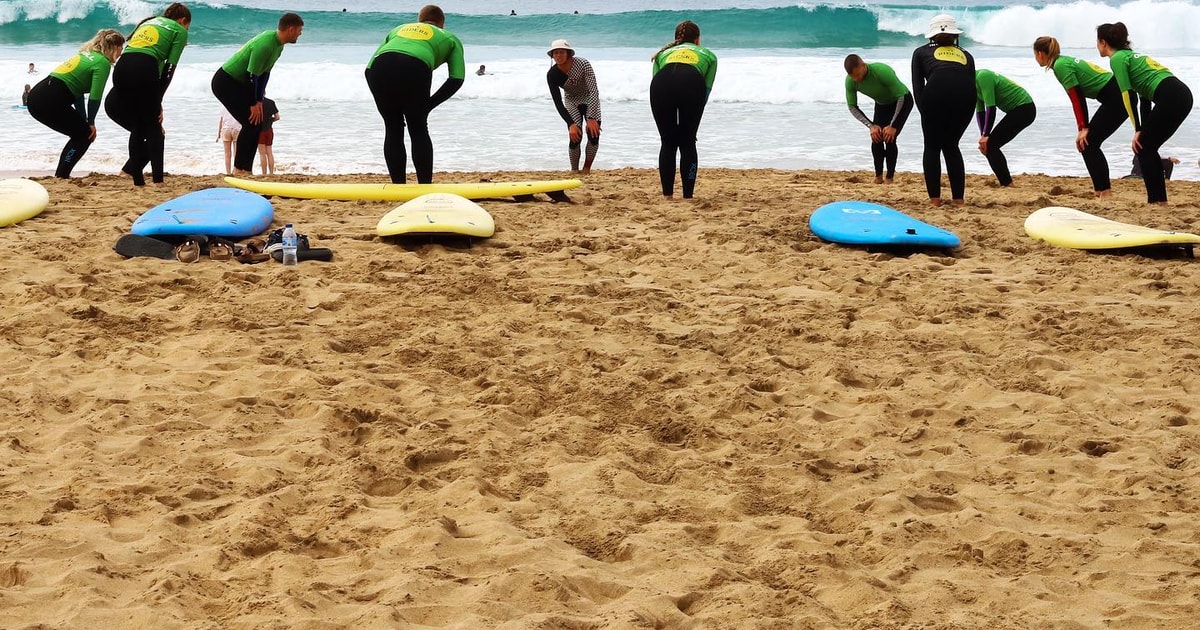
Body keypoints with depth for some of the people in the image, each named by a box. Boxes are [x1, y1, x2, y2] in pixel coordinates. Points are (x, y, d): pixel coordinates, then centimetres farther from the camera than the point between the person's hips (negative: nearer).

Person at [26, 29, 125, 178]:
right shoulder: (103, 62, -4)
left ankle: (60, 176, 18)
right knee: (86, 134, 5)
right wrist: (91, 123, 4)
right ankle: (61, 176, -2)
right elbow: (94, 97, -11)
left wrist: (85, 121, 17)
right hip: (51, 101, -9)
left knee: (80, 133, 19)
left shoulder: (85, 55, 24)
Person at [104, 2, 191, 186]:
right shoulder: (179, 30, 15)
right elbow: (169, 68, 4)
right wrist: (158, 100, 4)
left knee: (138, 126, 17)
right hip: (144, 69, -5)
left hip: (121, 67, 5)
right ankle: (157, 179, 0)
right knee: (154, 127, 7)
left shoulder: (149, 22, 33)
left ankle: (137, 178, 13)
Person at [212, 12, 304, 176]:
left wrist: (259, 100, 4)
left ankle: (243, 168, 10)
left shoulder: (279, 45, 2)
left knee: (257, 122, 7)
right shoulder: (265, 45, -29)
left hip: (238, 83, 10)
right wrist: (253, 104, -16)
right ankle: (241, 169, -10)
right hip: (225, 82, -10)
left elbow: (265, 72, 9)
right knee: (251, 123, -14)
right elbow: (251, 75, -26)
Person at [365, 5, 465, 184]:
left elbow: (369, 68, 28)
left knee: (393, 130, 17)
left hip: (379, 68, 3)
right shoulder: (450, 38, 32)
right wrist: (429, 104, 19)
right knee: (418, 130, 13)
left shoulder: (398, 29, 40)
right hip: (415, 67, -3)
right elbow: (456, 79, 16)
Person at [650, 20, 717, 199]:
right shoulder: (708, 55, 36)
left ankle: (667, 195, 12)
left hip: (662, 83, 1)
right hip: (692, 82, -1)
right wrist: (693, 114, 31)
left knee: (667, 143, 13)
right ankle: (688, 196, 7)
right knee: (688, 144, 11)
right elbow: (707, 89, 26)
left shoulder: (663, 53, 39)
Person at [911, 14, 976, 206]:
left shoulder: (921, 52, 28)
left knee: (932, 147, 15)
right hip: (964, 92, 2)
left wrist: (925, 112, 15)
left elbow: (917, 87, 16)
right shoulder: (965, 55, 34)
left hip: (937, 90, -2)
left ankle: (935, 199, 10)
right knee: (951, 146, 20)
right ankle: (959, 198, 14)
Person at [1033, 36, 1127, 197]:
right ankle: (1101, 186, 16)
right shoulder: (1065, 61, 16)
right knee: (1089, 143, 12)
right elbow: (1079, 97, 17)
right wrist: (1083, 127, 14)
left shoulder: (1060, 66, -11)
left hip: (1116, 98, -9)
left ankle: (1103, 190, -9)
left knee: (1087, 143, -6)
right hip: (1120, 96, 9)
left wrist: (1083, 128, -14)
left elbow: (1077, 99, -15)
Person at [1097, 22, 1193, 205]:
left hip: (1170, 97, -9)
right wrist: (1143, 130, 25)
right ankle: (1160, 200, 13)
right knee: (1146, 147, 14)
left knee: (1143, 148, 0)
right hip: (1183, 95, 9)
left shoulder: (1117, 59, 1)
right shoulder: (1130, 55, 28)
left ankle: (1156, 201, -3)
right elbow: (1144, 97, 27)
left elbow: (1129, 95, -8)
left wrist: (1138, 130, -6)